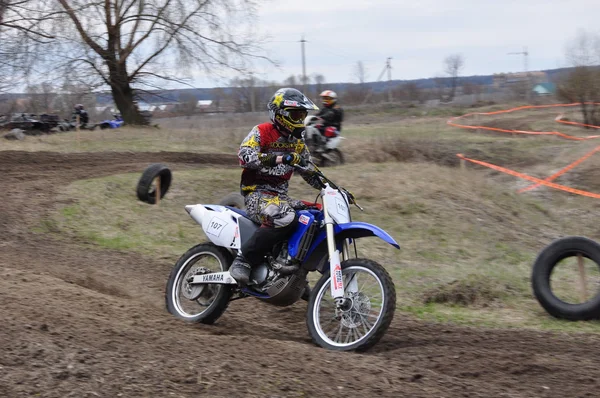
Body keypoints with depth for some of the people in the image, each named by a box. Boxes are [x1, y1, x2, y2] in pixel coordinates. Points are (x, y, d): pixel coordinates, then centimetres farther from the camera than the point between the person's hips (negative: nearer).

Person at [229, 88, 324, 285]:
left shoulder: (298, 142, 16)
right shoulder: (262, 132, -6)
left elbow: (309, 171, 24)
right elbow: (245, 155, -23)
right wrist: (279, 159, -32)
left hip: (280, 195, 8)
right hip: (257, 193, -8)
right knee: (284, 218, -36)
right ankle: (243, 260, -30)